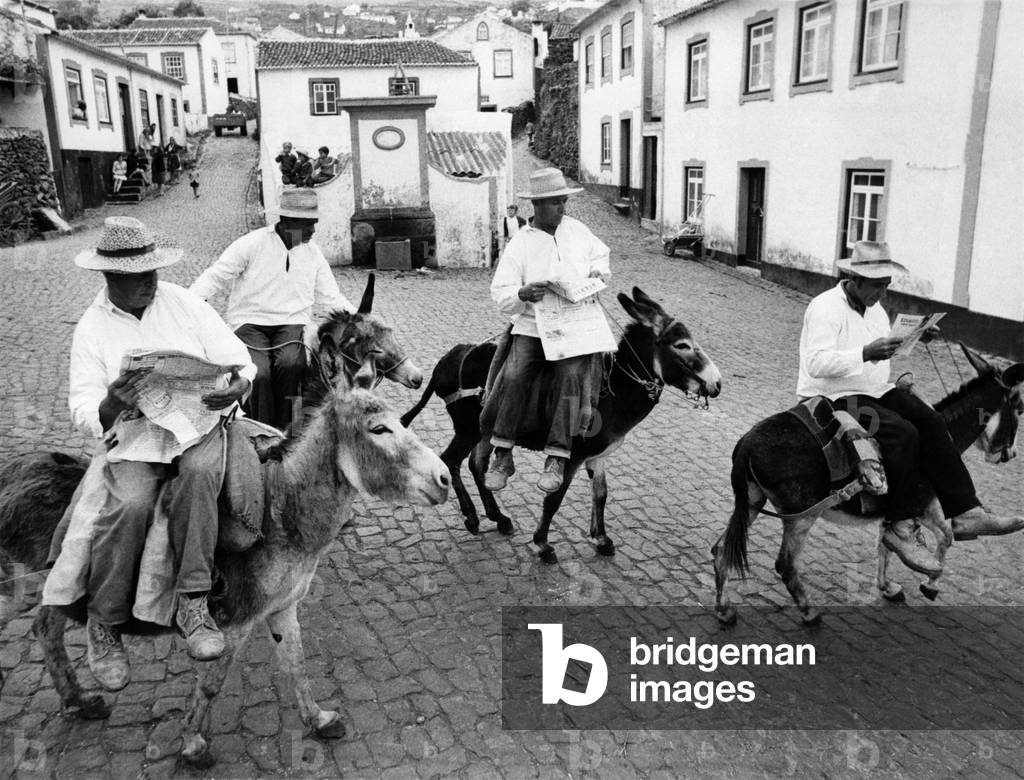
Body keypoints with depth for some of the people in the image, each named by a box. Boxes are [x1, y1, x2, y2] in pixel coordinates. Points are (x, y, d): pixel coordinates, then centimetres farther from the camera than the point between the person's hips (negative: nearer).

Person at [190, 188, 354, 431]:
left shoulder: (312, 252, 11)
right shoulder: (252, 244, -3)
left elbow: (331, 296, 17)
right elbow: (214, 277, -2)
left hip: (292, 324, 2)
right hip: (250, 323, -2)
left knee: (290, 364, -30)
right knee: (258, 373, -29)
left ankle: (283, 432, -15)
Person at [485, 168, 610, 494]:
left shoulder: (577, 229, 13)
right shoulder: (520, 243, 1)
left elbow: (600, 253, 33)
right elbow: (500, 293, -4)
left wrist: (598, 271, 10)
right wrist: (523, 294, -25)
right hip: (532, 325, -1)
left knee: (570, 376, -25)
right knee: (514, 375, -24)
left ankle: (556, 458, -22)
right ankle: (502, 456, -14)